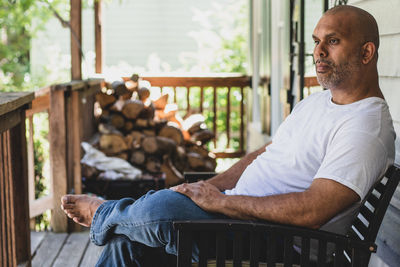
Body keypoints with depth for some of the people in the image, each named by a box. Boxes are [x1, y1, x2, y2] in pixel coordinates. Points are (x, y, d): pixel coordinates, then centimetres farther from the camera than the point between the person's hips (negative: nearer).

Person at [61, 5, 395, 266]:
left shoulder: (367, 127, -18)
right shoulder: (315, 102, 15)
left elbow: (311, 211, -28)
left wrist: (220, 201, -21)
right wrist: (207, 188, 5)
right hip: (235, 210, 10)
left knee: (159, 208, -24)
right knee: (126, 232, 3)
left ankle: (103, 213, 11)